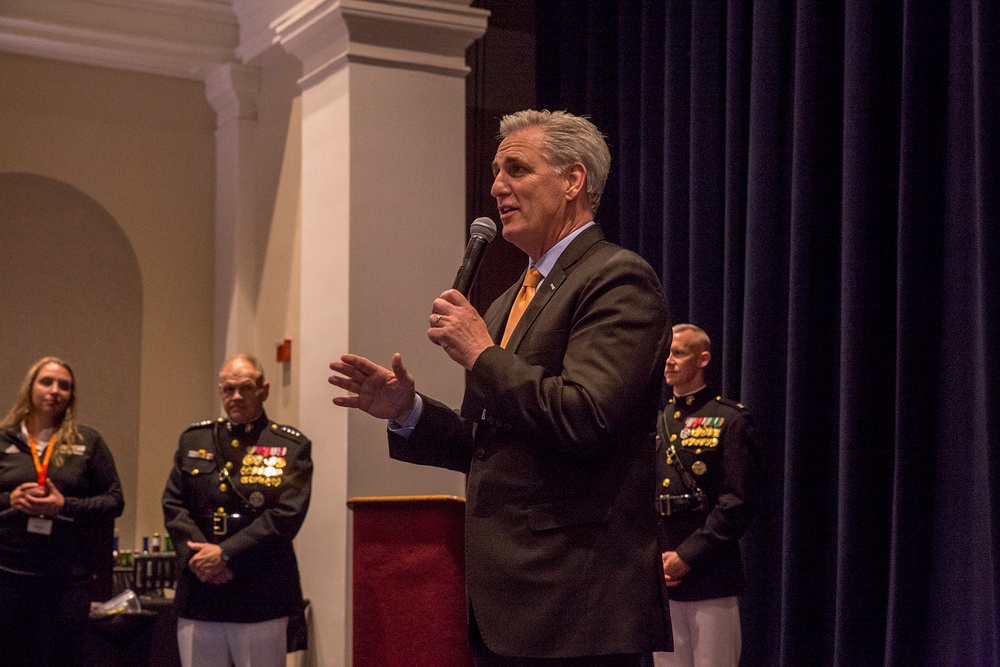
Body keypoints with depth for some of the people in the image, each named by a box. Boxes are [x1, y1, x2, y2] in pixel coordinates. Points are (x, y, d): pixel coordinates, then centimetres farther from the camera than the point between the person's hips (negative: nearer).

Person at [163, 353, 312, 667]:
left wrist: (226, 553, -15)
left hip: (261, 598, -3)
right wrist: (196, 555, -10)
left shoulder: (291, 447, 2)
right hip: (198, 596, 3)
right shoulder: (194, 440, 14)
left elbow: (286, 515, -9)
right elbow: (173, 505, 8)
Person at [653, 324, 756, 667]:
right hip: (659, 578, 5)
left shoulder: (729, 420, -2)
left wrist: (687, 555, -15)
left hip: (710, 579, -5)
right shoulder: (653, 425, 16)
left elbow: (735, 503, -10)